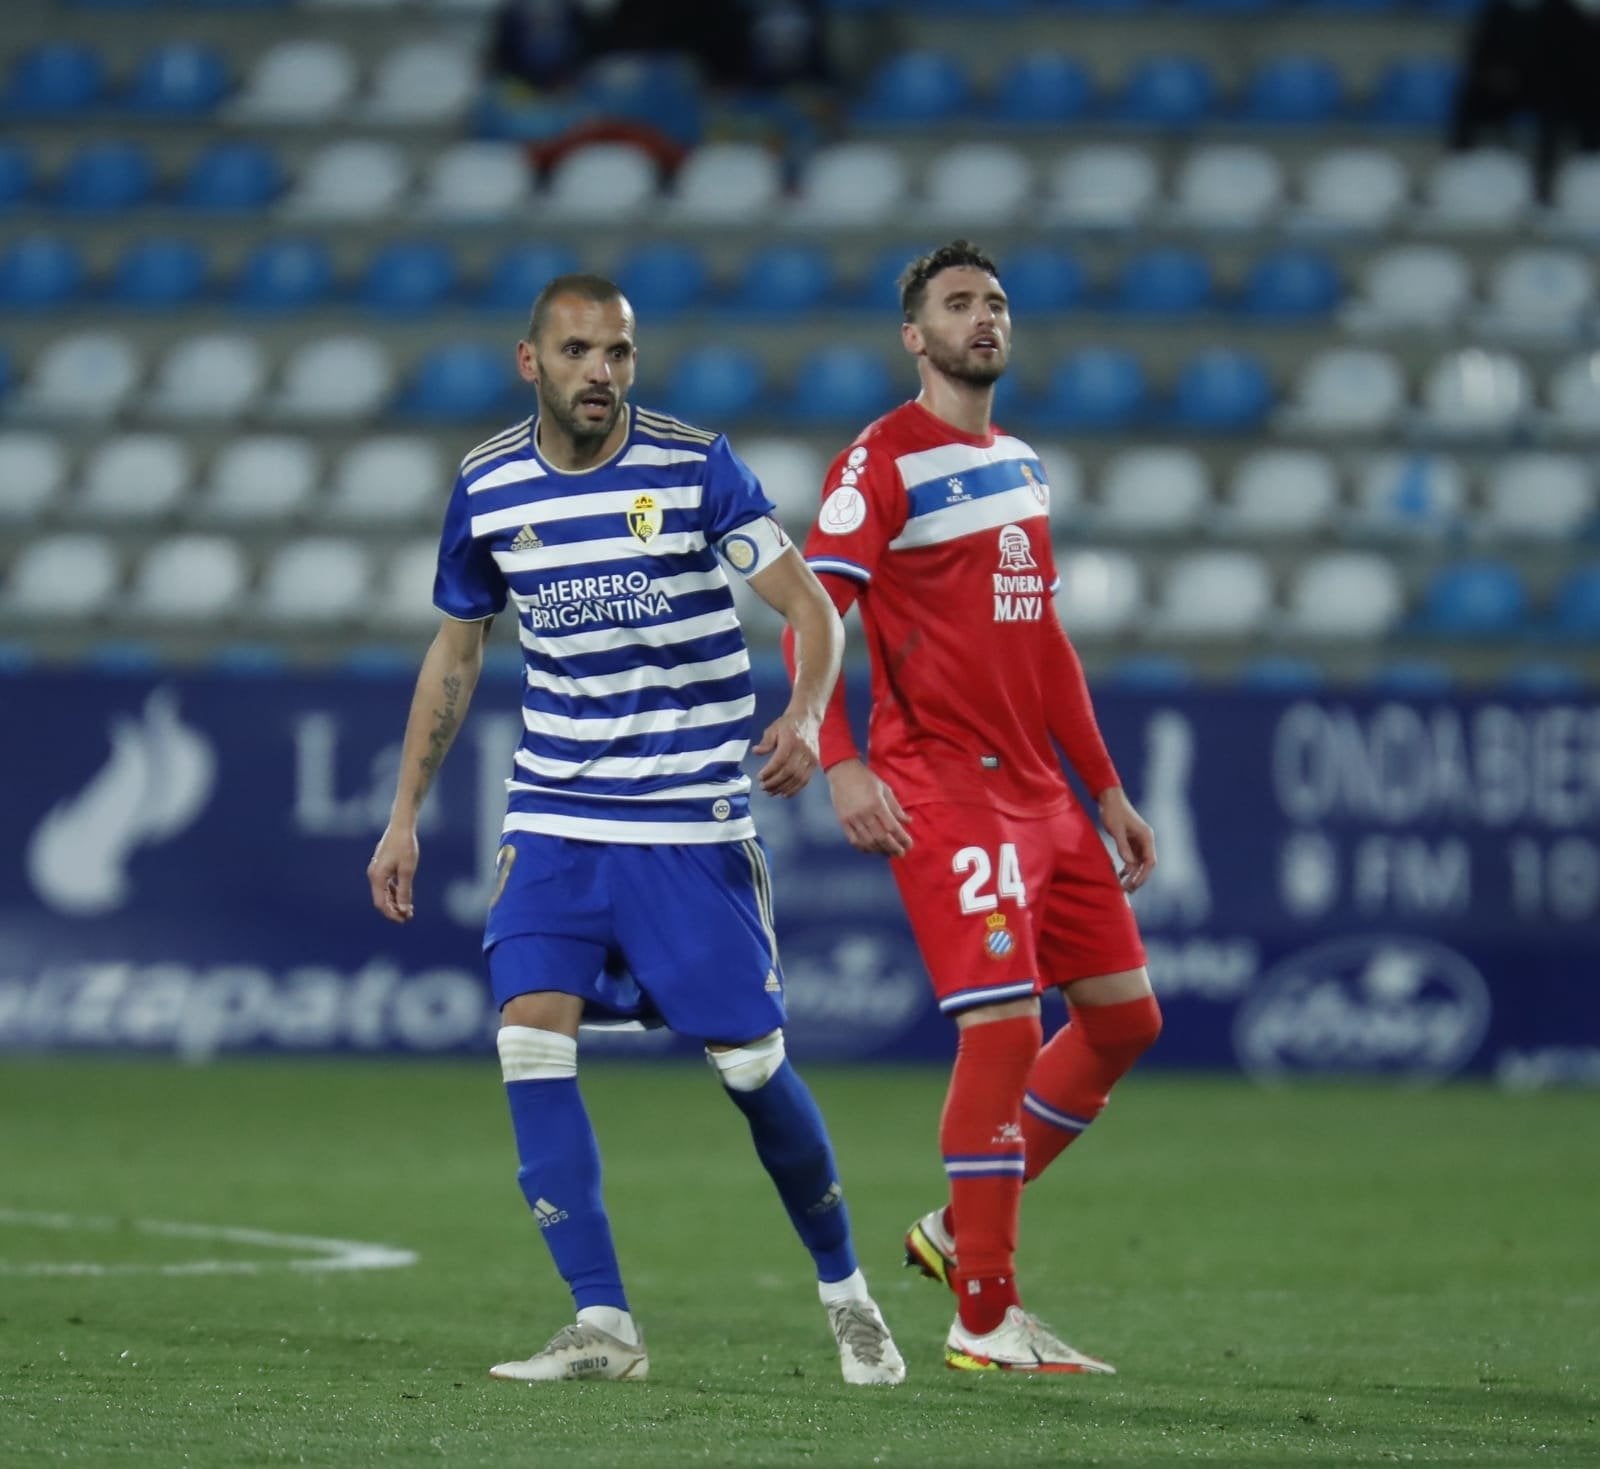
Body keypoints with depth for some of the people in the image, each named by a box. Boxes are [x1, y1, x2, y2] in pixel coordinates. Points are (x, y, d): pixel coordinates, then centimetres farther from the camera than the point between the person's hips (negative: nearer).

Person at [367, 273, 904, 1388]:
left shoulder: (696, 467, -9)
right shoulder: (488, 488, 1)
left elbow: (811, 606, -9)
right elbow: (456, 652, 15)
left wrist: (806, 714, -30)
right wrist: (406, 815, 14)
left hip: (693, 822, -3)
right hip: (554, 823, 3)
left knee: (751, 1062, -1)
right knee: (532, 1035, -15)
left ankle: (846, 1291, 22)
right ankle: (603, 1326, -12)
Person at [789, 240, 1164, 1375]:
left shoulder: (1023, 464, 17)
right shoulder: (883, 462, -8)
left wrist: (1107, 790, 22)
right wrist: (840, 764, -27)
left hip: (1037, 787, 9)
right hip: (944, 789, -9)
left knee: (1127, 1015, 10)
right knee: (1006, 1026, -16)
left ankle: (961, 1231, 21)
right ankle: (985, 1321, -9)